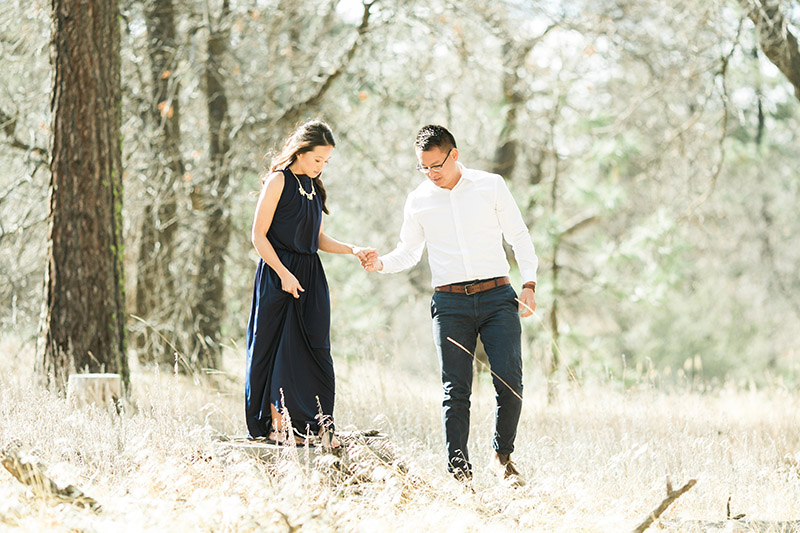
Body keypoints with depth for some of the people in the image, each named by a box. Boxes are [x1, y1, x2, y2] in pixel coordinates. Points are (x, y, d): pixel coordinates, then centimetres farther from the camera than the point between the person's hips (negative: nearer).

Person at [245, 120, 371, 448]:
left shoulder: (314, 186, 14)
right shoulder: (279, 180, -7)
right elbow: (259, 235, -10)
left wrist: (352, 250, 3)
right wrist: (284, 274, -16)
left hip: (310, 274, 7)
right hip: (278, 273, -6)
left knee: (316, 350, 0)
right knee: (279, 348, -3)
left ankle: (319, 426, 1)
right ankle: (276, 424, 3)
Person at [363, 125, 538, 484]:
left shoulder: (491, 186, 5)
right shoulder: (418, 201, 10)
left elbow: (519, 236, 8)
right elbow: (409, 252, 19)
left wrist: (529, 284, -2)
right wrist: (381, 263, -2)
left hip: (497, 296, -1)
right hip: (450, 303, 1)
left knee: (509, 381, -10)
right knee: (455, 389, -4)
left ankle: (502, 457, 8)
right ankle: (459, 469, -1)